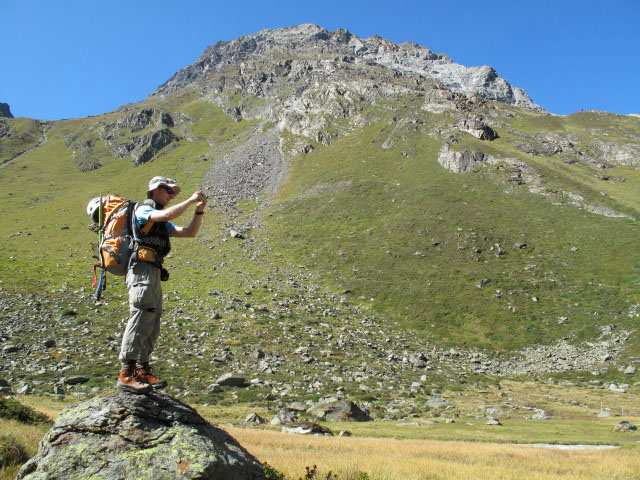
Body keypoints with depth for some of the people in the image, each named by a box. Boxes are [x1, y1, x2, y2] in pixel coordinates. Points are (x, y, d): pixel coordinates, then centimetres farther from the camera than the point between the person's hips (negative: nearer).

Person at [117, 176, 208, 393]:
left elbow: (189, 232, 23)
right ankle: (126, 375, -17)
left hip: (154, 274, 10)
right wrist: (191, 200, -10)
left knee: (152, 327, 10)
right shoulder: (143, 210, -1)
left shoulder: (160, 222, 27)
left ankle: (143, 371, 16)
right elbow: (168, 214, -21)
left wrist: (199, 211, 11)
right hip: (142, 270, -10)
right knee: (141, 320, -17)